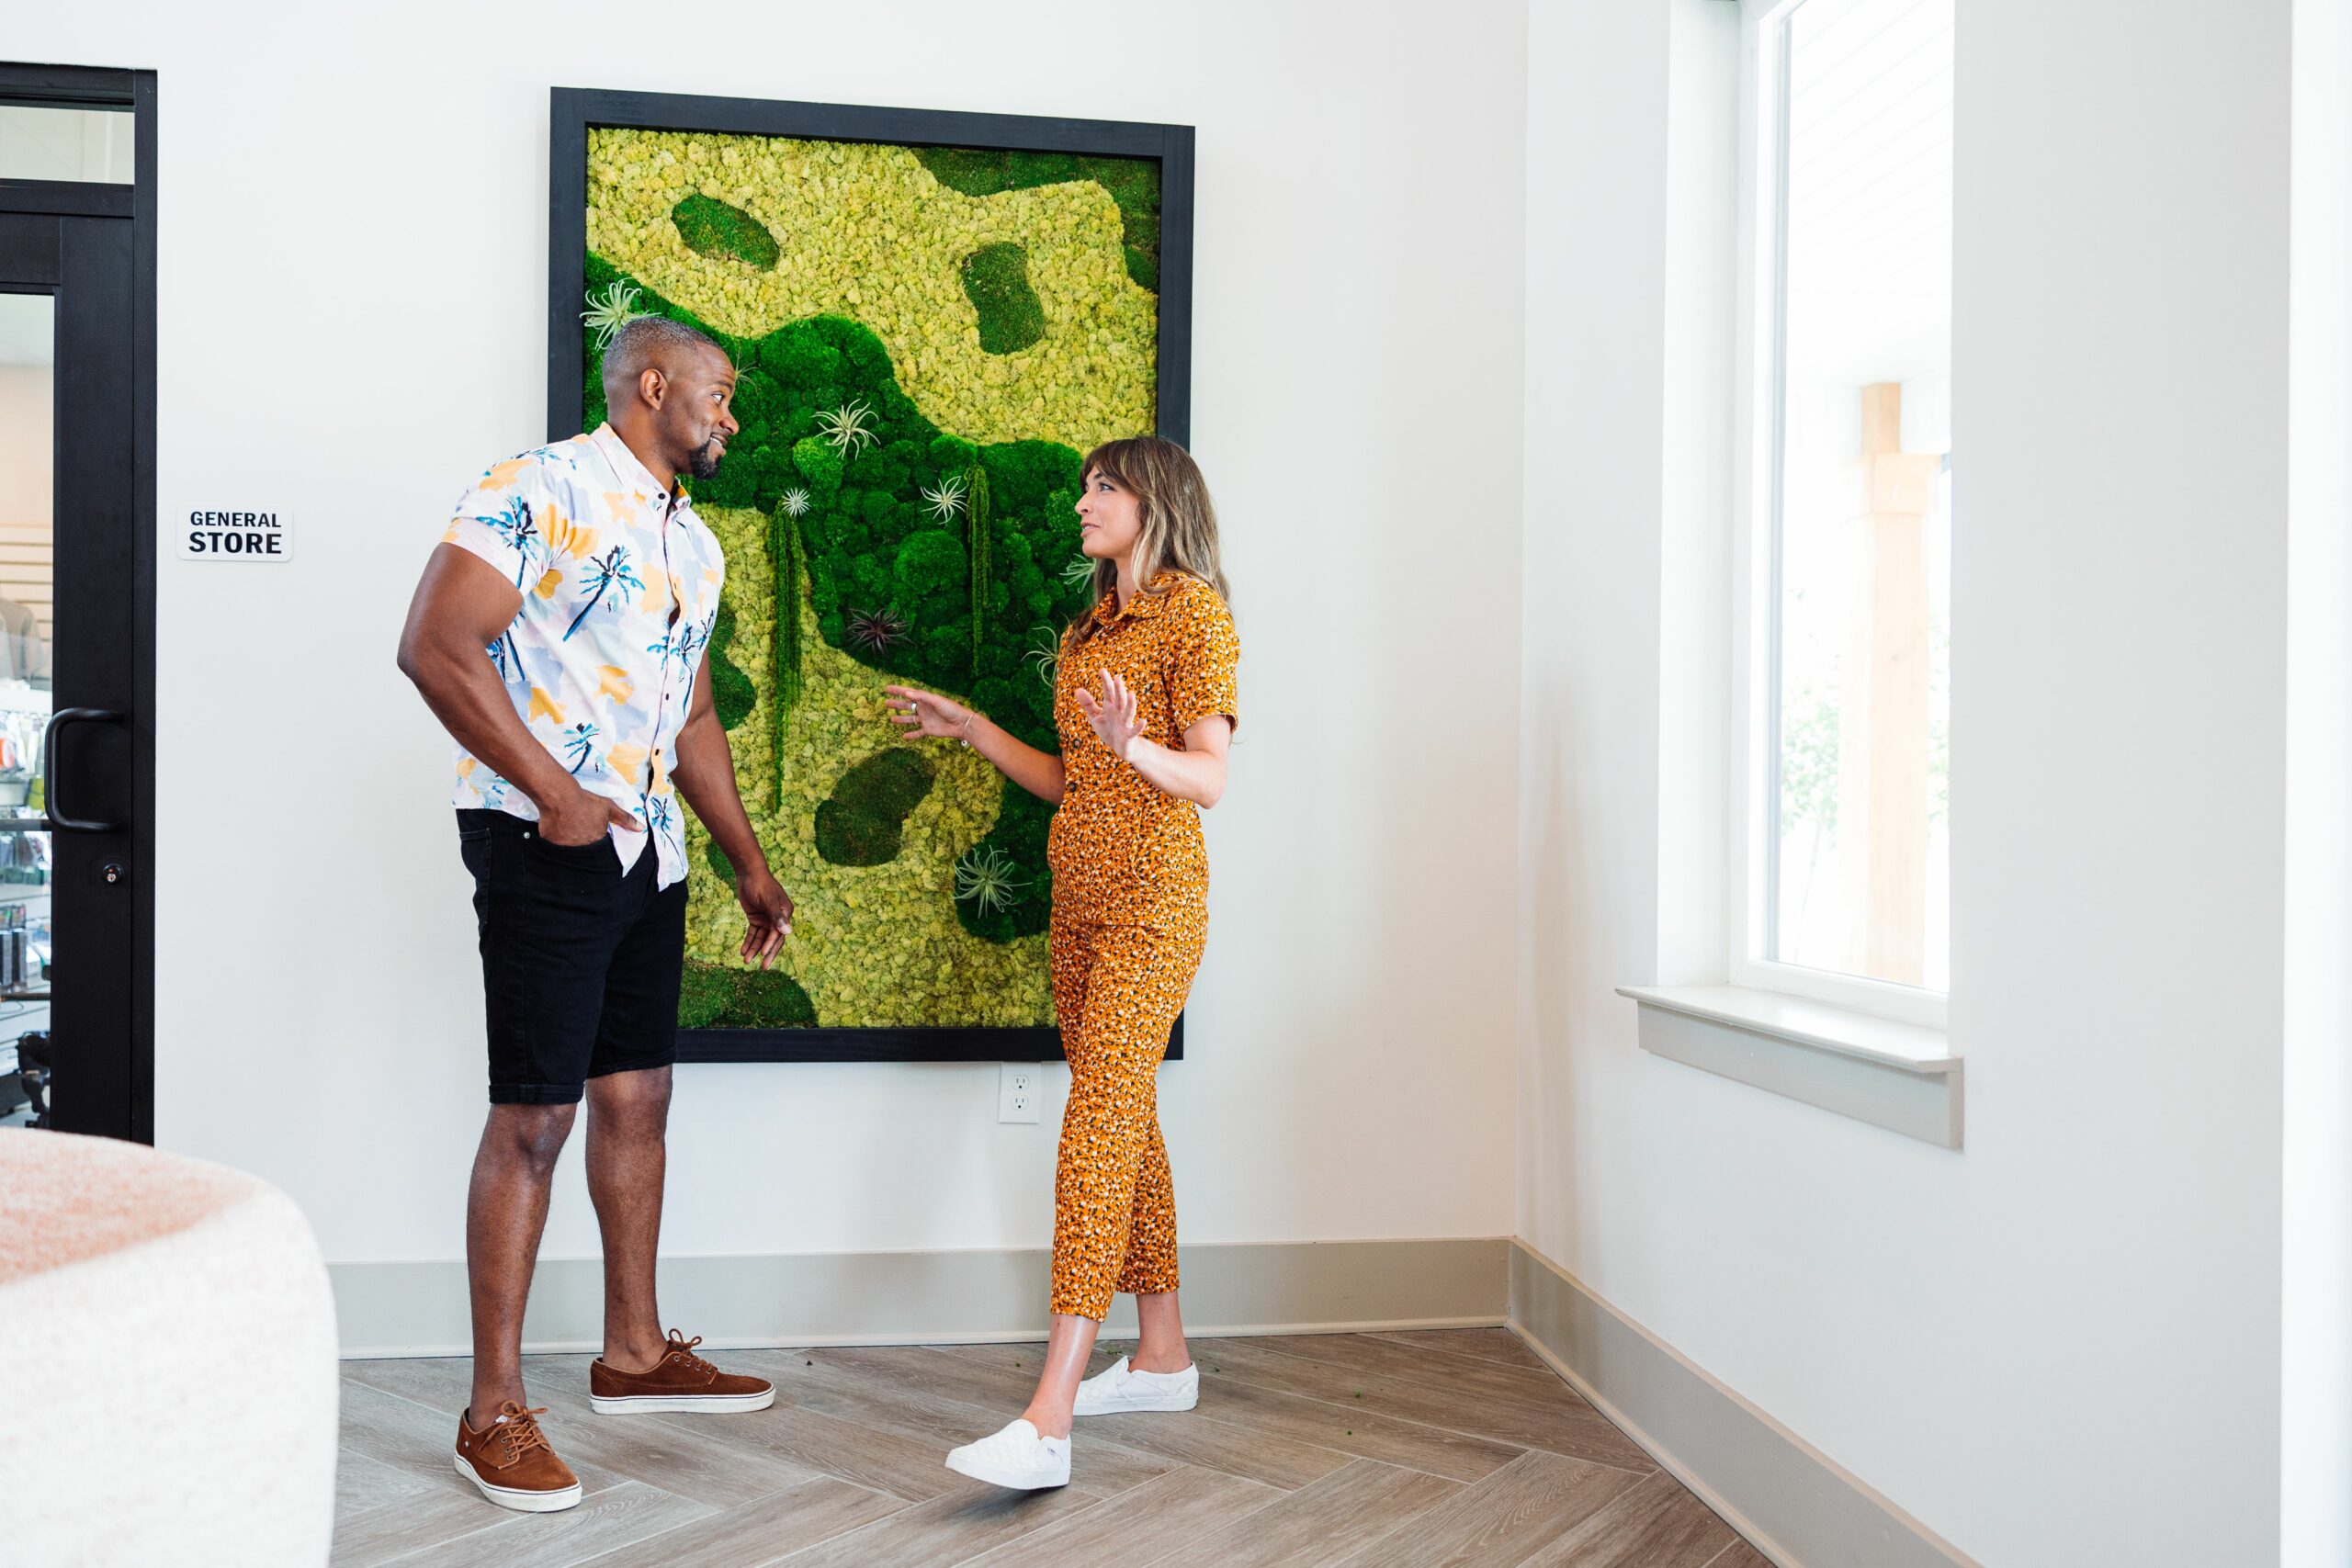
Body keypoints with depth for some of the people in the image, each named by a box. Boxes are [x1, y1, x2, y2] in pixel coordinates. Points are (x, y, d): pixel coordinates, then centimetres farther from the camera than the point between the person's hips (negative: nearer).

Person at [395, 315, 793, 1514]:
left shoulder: (694, 545, 17)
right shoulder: (541, 491, -10)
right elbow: (434, 646, -19)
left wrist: (751, 864, 20)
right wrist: (556, 796, -19)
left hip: (649, 852, 9)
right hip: (545, 847, -8)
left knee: (637, 1094, 14)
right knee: (535, 1113, -6)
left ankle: (634, 1352, 29)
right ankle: (495, 1411, 5)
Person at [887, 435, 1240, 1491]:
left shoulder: (1194, 610, -5)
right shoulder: (1086, 632, 19)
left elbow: (1209, 777, -13)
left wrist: (1134, 745, -31)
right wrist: (969, 728, 18)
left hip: (1151, 901, -9)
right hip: (1079, 898, 9)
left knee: (1098, 1125, -16)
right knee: (1126, 1120, 11)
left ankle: (1046, 1423, -21)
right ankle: (1162, 1359, 22)